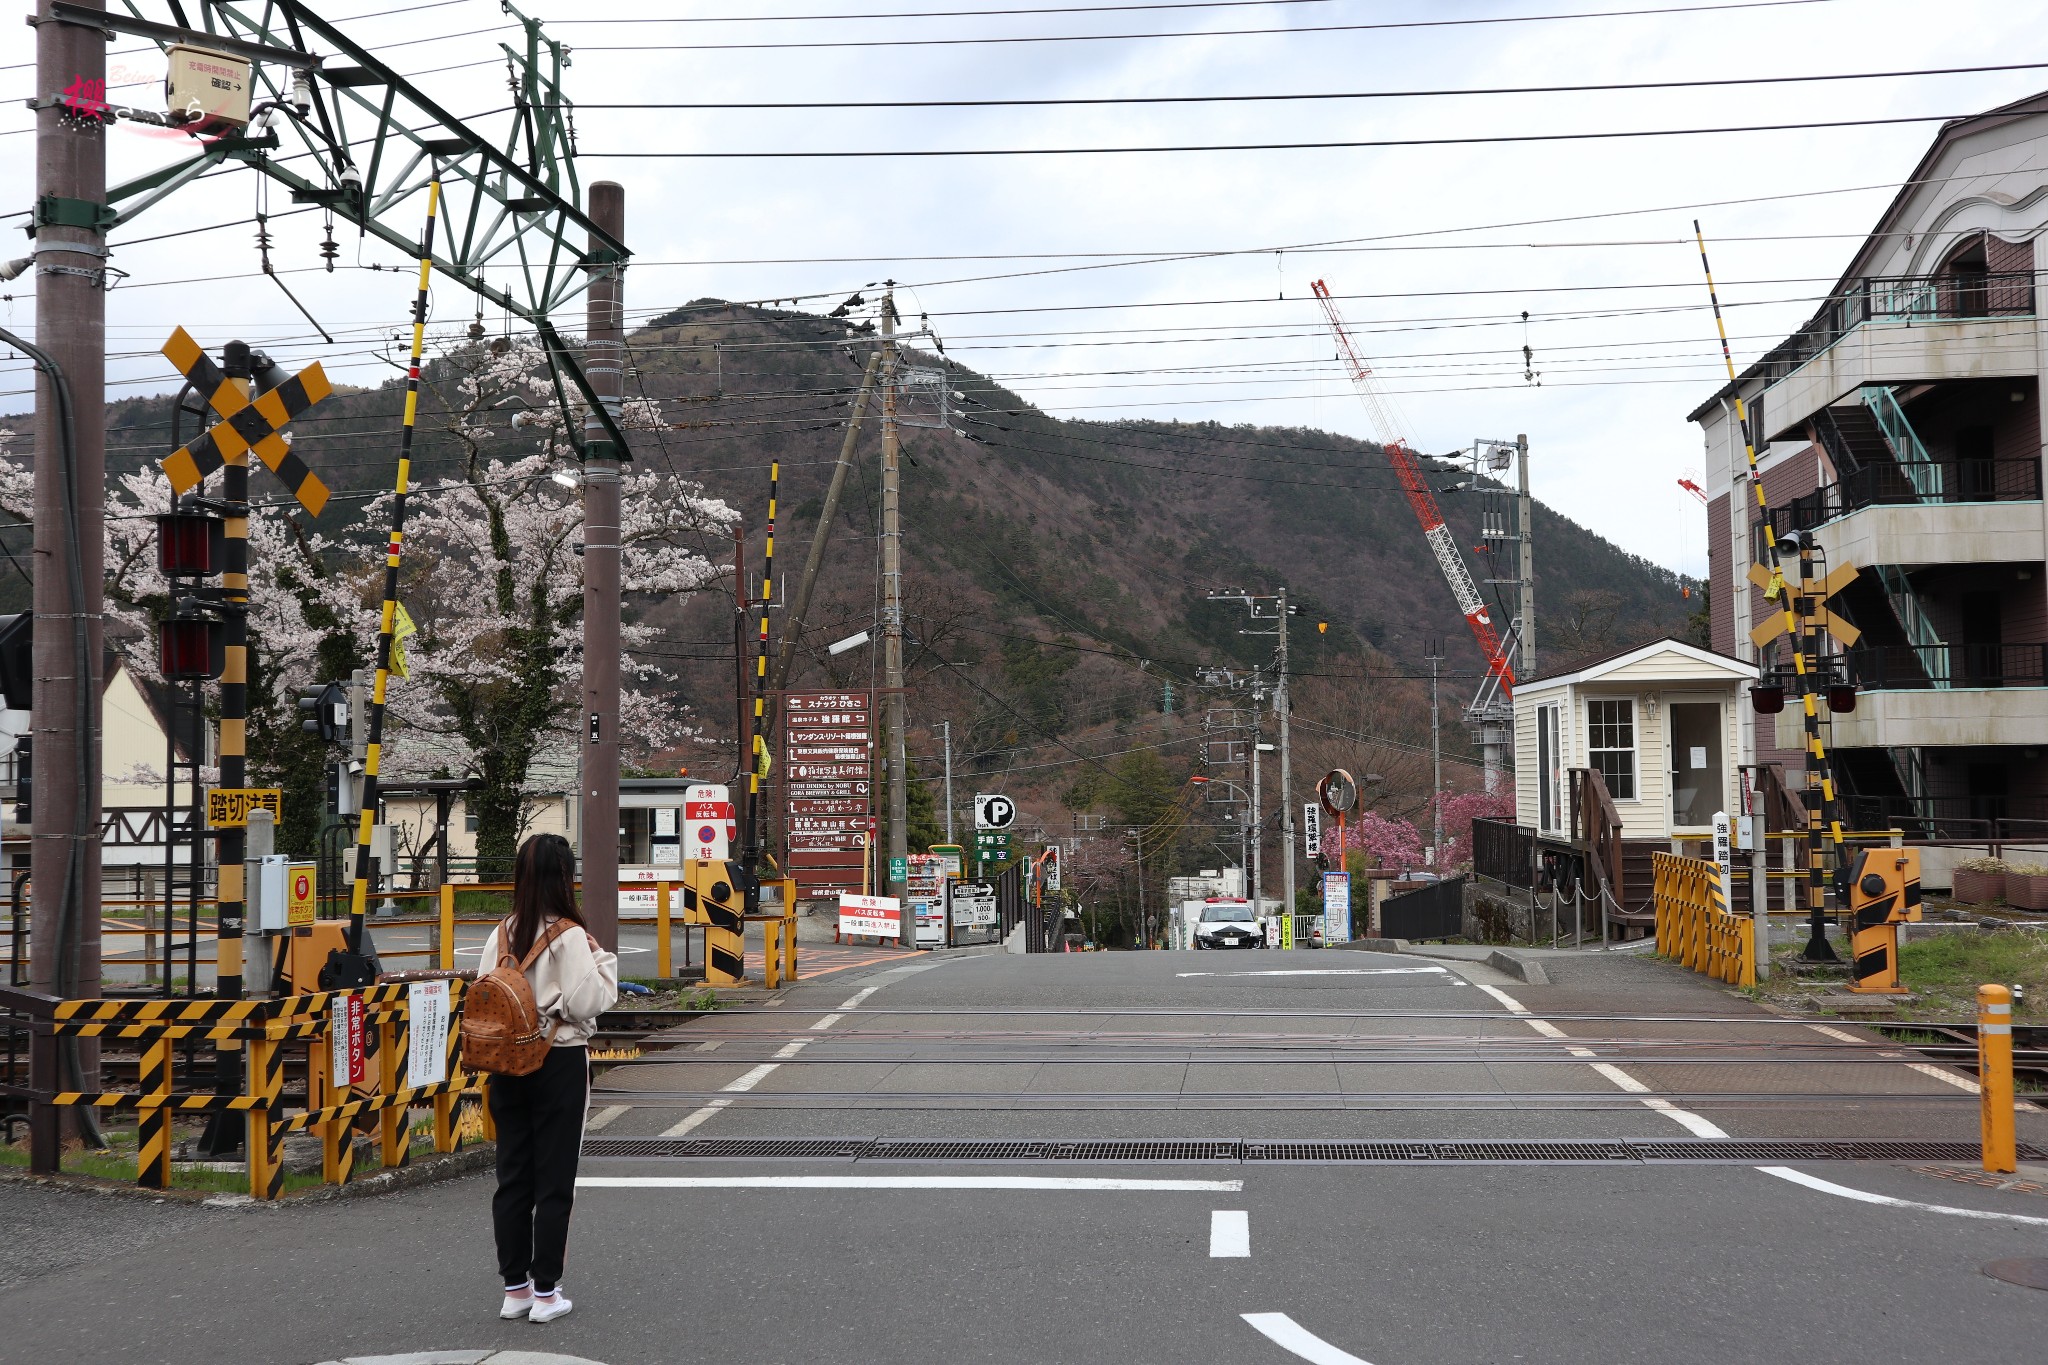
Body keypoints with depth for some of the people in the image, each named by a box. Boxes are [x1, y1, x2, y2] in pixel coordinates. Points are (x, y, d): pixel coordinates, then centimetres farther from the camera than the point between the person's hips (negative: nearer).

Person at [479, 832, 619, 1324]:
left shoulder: (501, 934, 3)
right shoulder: (570, 936, -14)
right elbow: (587, 1004, -17)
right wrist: (604, 960, -3)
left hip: (507, 1062, 5)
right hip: (560, 1062, -5)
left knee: (511, 1176, 11)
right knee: (554, 1181, 3)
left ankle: (514, 1288, 17)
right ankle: (545, 1291, 6)